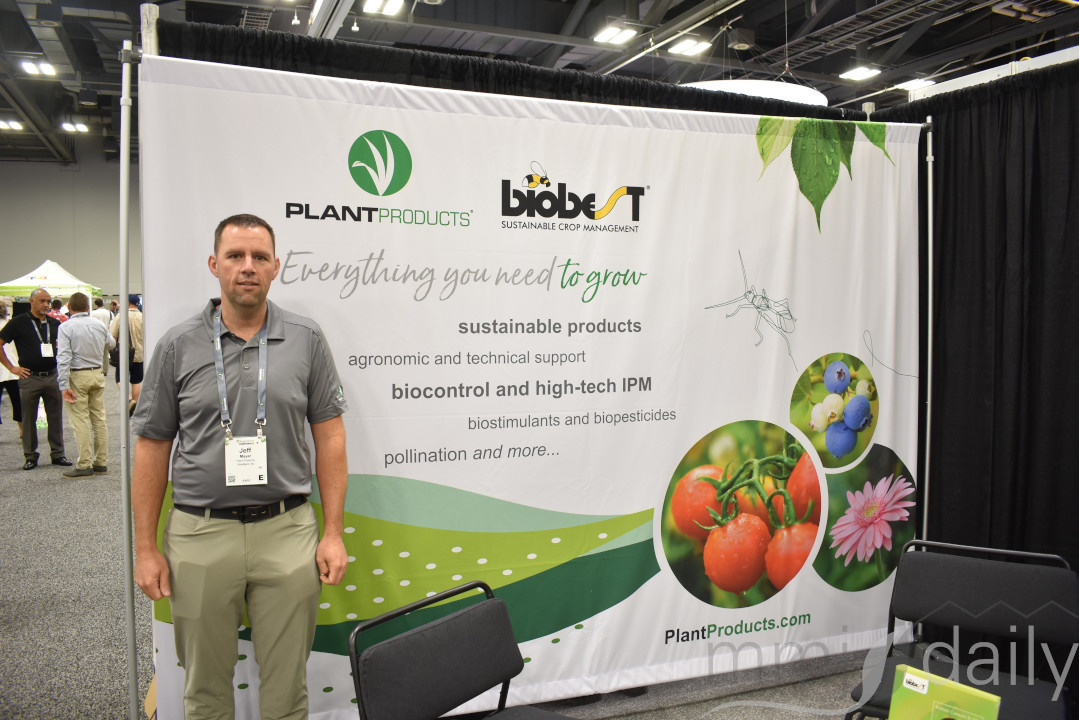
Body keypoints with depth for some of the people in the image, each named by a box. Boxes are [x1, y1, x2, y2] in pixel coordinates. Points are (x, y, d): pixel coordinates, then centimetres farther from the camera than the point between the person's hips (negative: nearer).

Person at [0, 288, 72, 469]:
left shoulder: (55, 324, 8)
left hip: (52, 377, 3)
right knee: (29, 419, 5)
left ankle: (57, 453, 17)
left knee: (55, 417, 7)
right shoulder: (18, 322, -3)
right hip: (30, 378, -3)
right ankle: (30, 456, 15)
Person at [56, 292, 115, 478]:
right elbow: (110, 344, 22)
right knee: (99, 418, 9)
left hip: (77, 376, -5)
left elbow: (64, 357, -16)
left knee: (80, 420, -3)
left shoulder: (66, 327, -10)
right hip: (97, 374, 5)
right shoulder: (99, 325, 4)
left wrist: (64, 385, -17)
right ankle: (101, 462, 14)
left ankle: (84, 465, -1)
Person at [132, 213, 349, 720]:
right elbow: (152, 447, 5)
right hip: (200, 533, 1)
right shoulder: (178, 346, 1)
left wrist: (333, 533, -2)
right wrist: (146, 548, 2)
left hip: (286, 531, 0)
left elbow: (329, 435, 2)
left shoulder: (306, 339, 1)